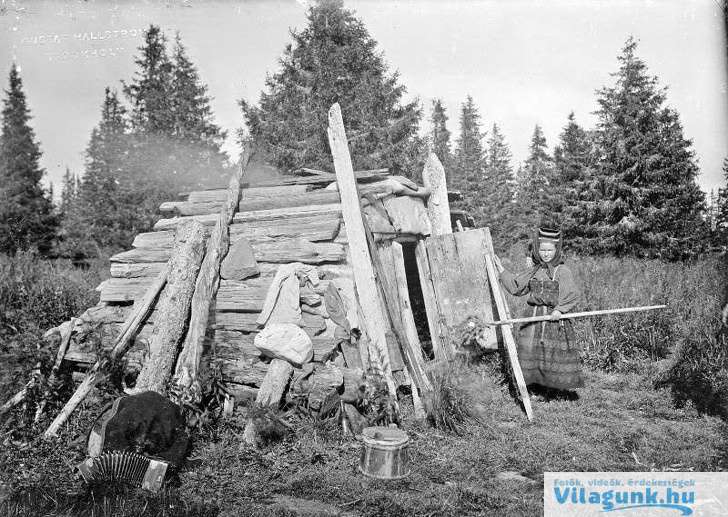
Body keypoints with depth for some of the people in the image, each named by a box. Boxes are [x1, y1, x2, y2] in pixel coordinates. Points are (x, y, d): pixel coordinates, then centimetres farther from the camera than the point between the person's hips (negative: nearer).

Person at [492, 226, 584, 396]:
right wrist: (501, 269, 14)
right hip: (533, 318, 6)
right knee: (534, 351, 8)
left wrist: (560, 309, -24)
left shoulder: (563, 272, -6)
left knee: (559, 353, -2)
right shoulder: (534, 271, 10)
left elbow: (574, 296, -11)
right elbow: (515, 287, 17)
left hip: (554, 318, -5)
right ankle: (550, 387, 21)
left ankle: (566, 387, 14)